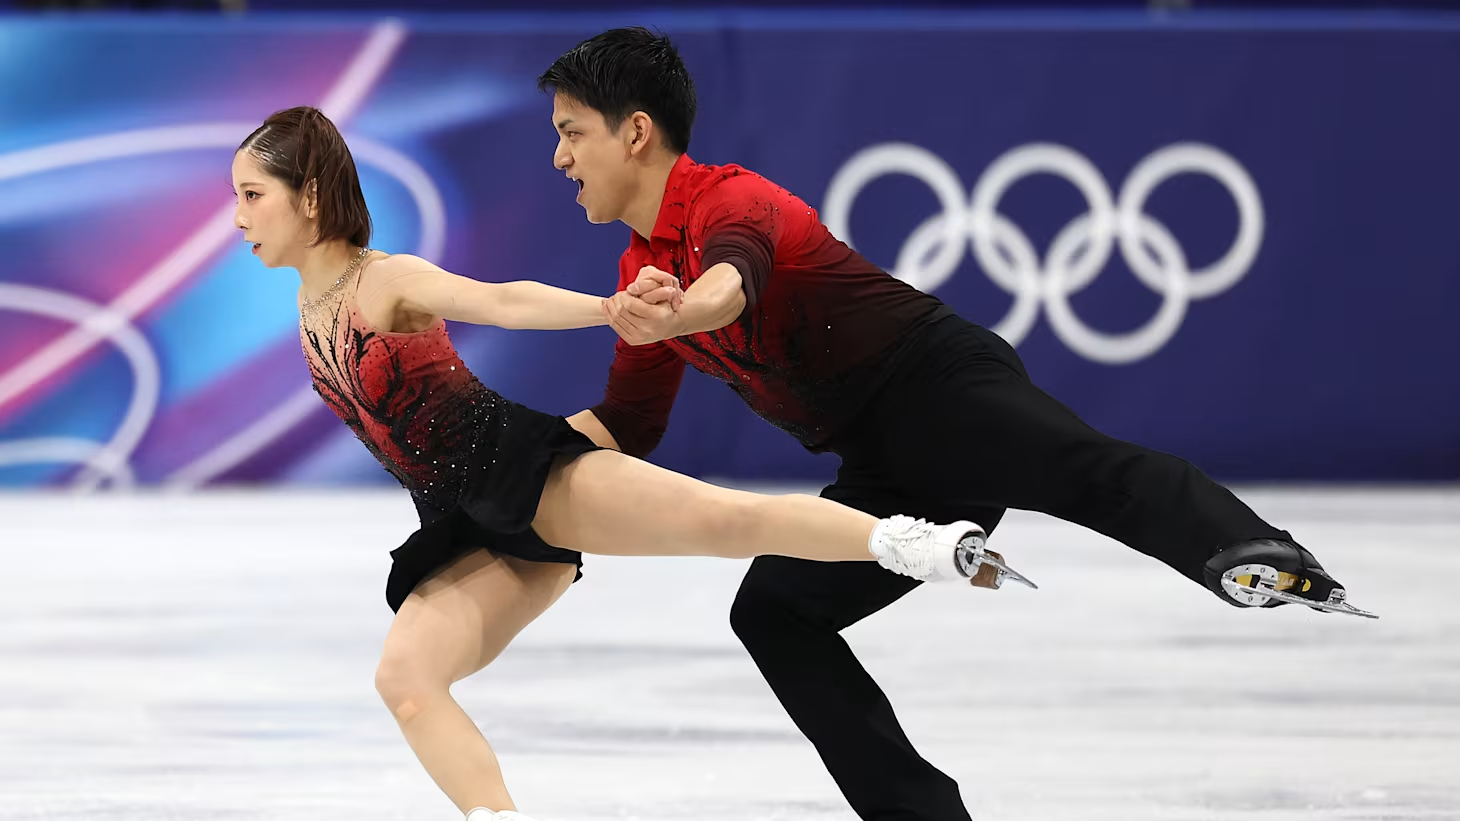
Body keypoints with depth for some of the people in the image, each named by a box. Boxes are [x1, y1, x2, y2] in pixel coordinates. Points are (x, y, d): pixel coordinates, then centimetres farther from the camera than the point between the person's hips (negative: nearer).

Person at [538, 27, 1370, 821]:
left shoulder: (728, 199, -10)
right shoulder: (642, 273, 18)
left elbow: (730, 283, -36)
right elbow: (624, 427, 29)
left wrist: (675, 317, -58)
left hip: (937, 386, -9)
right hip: (887, 474, 9)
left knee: (1080, 471, -35)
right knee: (772, 610, 4)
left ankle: (1251, 552, -62)